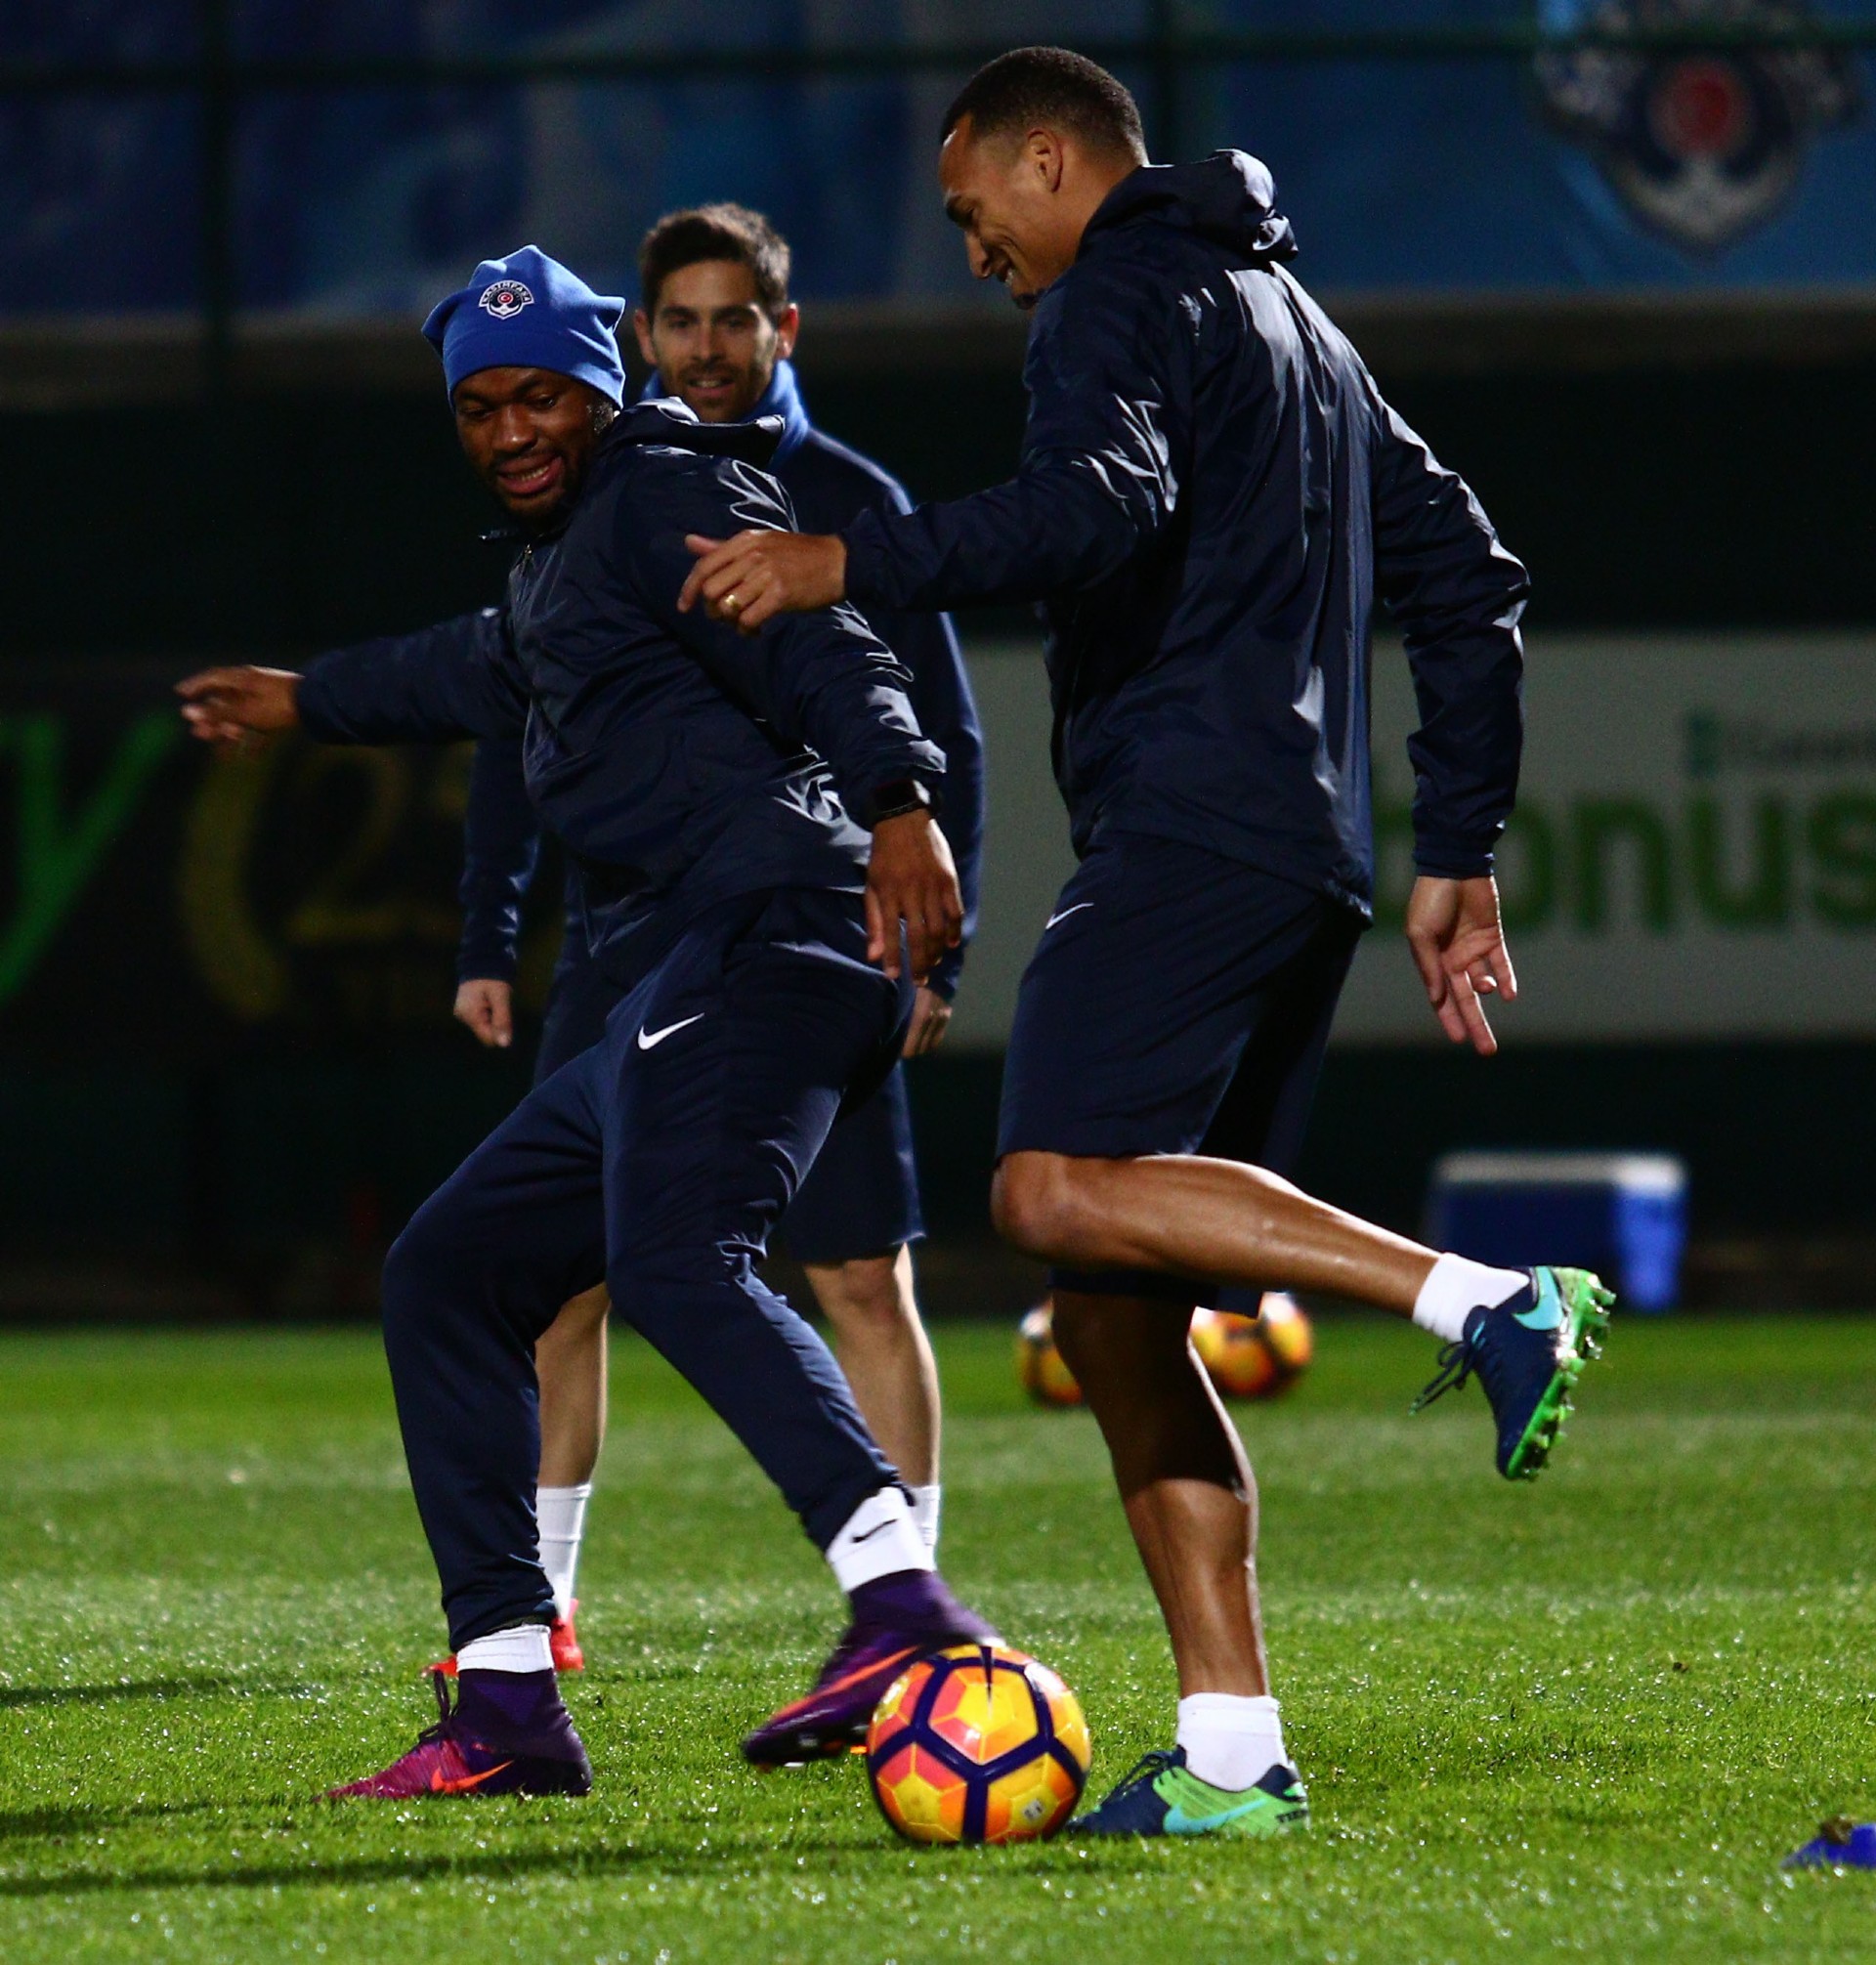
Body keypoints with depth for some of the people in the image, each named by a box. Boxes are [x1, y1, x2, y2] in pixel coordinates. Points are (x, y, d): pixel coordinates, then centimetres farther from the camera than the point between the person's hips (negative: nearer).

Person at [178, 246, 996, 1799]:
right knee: (450, 1273, 12)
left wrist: (896, 800, -35)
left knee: (677, 1261, -31)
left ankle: (905, 1604, -47)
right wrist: (310, 702, 65)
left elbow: (825, 650, -17)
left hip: (766, 937, -11)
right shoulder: (559, 560, 28)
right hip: (682, 991, 11)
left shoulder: (667, 495, -1)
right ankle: (507, 1706, 10)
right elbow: (490, 673, 50)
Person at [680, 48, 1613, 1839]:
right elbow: (1469, 580, 29)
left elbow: (1103, 506, -21)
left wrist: (846, 567, -19)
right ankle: (1230, 1755, 0)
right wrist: (1456, 856, 28)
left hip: (1189, 819, -9)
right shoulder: (1300, 326, 29)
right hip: (1310, 861, 9)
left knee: (1065, 1190, -26)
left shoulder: (1117, 297, 0)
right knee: (1117, 1318, 6)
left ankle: (1490, 1301, -31)